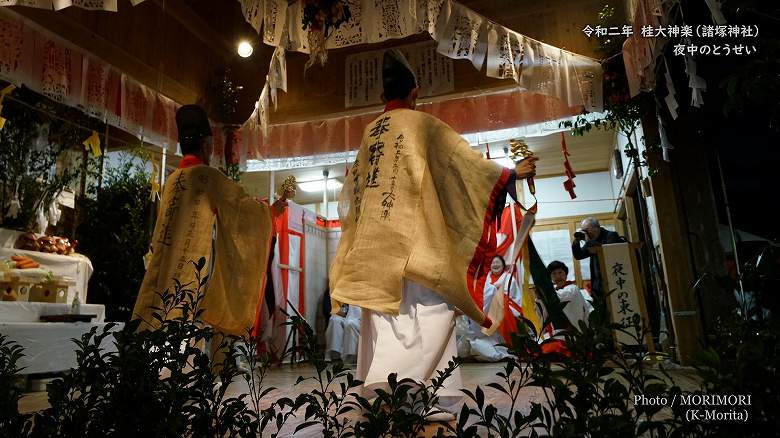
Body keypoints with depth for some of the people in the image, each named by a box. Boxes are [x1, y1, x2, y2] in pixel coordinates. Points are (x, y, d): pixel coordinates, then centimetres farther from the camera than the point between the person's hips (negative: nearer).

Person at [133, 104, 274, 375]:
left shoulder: (172, 180, 14)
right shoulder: (207, 176, -8)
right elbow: (242, 203, -2)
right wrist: (268, 210, 16)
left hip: (171, 267, 8)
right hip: (196, 266, -7)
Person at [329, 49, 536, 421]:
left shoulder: (369, 133, 19)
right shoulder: (422, 123, 2)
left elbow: (351, 187, 28)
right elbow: (464, 159, 1)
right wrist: (512, 173, 13)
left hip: (375, 238, 7)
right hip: (414, 235, -6)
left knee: (387, 314, 5)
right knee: (432, 308, -6)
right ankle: (392, 382, -21)